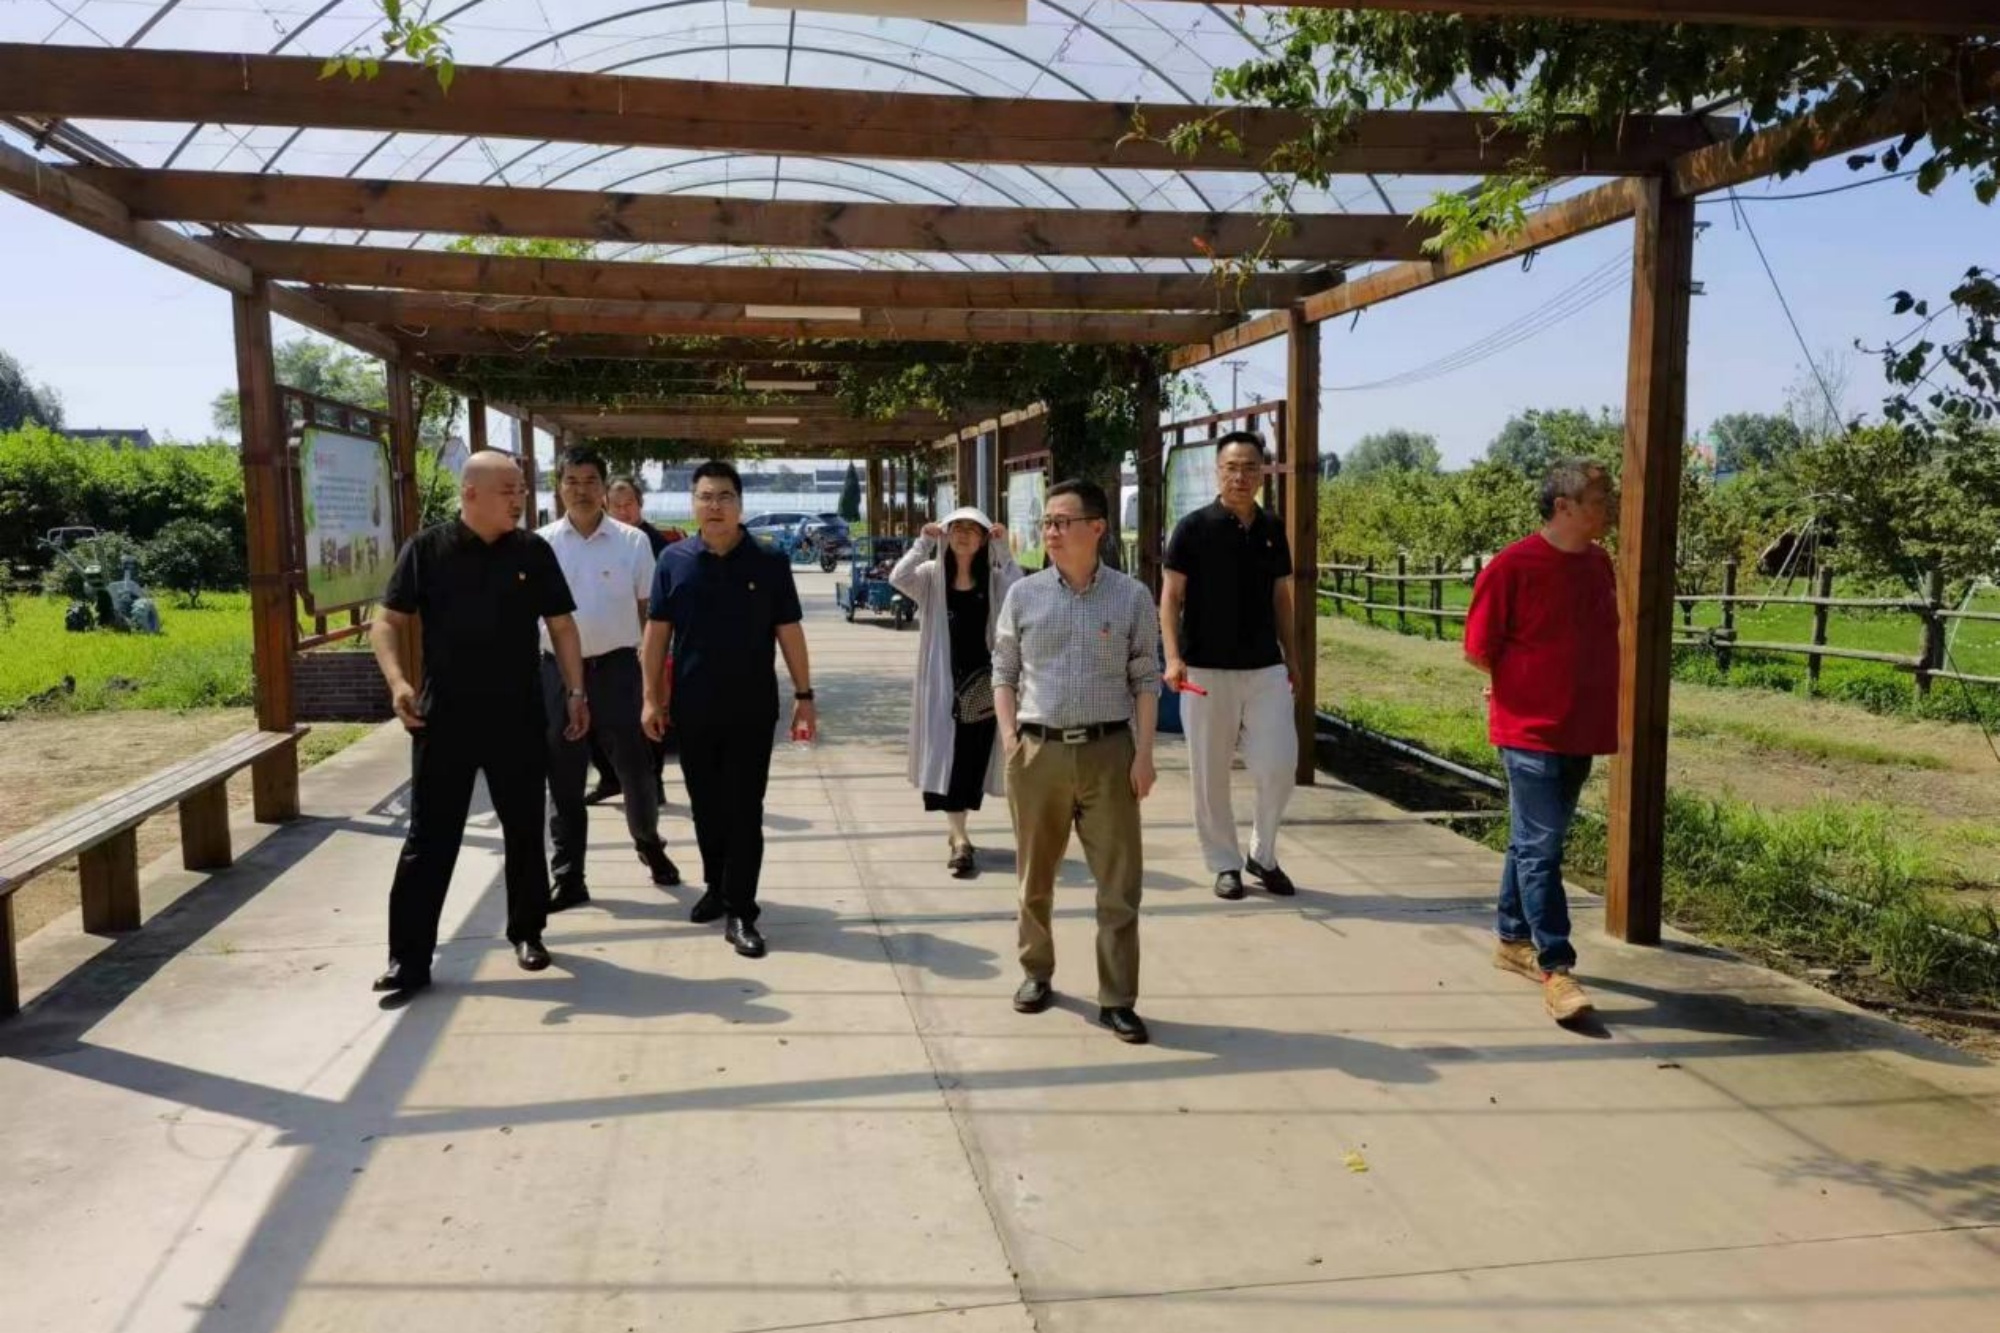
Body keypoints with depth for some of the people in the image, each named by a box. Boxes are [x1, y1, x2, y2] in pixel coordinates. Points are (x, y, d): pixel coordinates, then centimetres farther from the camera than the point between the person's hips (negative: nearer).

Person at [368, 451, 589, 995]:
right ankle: (409, 958, 9)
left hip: (519, 718, 2)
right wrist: (398, 681, -17)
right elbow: (388, 622, -1)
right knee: (429, 838, 2)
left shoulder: (535, 552, 3)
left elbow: (561, 626, 8)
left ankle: (526, 933, 28)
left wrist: (575, 692, 2)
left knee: (525, 831, 11)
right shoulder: (426, 549, -2)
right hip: (444, 718, -2)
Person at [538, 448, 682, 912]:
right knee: (564, 781, 8)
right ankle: (568, 878, 18)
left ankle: (648, 843, 36)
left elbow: (650, 612, 4)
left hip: (616, 668, -1)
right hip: (558, 672, 1)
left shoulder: (632, 542, 0)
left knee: (635, 769, 9)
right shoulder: (542, 545, 2)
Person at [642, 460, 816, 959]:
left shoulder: (769, 563, -2)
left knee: (745, 811, 0)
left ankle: (740, 912, 5)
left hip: (752, 708, -2)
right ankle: (716, 887, 33)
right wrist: (651, 698, 1)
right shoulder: (674, 560, 0)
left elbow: (789, 632, 0)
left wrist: (804, 696, -3)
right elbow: (657, 631, 3)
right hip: (693, 709, 2)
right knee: (706, 806, 14)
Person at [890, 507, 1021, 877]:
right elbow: (898, 578, -15)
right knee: (946, 756, -6)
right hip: (942, 678, -1)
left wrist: (1003, 549, -14)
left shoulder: (995, 578, 3)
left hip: (982, 679, 1)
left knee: (973, 757, 7)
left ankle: (956, 832, 24)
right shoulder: (932, 576, 2)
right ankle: (959, 838, -6)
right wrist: (923, 542, -15)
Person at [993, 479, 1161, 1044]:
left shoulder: (1131, 596, 0)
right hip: (1037, 749, 1)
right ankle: (1036, 972, 32)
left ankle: (1117, 999, 10)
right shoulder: (1023, 595, 3)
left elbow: (1146, 679, 3)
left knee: (1119, 882, 1)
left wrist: (1144, 751, -4)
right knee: (1036, 876, 13)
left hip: (1108, 750, -1)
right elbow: (1004, 670, 9)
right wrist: (1009, 735, -2)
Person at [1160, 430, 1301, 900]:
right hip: (1206, 670, -3)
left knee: (1279, 765, -3)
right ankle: (1225, 863, 20)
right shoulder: (1194, 528, -4)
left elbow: (1281, 598, 15)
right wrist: (1173, 657, -16)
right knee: (1210, 775, 4)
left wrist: (1292, 659, 13)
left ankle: (1263, 854, 19)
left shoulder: (1272, 530, 8)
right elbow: (1171, 597, -5)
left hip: (1266, 669, 3)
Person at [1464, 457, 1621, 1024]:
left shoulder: (1598, 564, 8)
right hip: (1532, 730, -7)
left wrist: (1581, 693, 10)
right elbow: (1479, 650, -10)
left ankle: (1514, 939, 30)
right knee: (1541, 846, -6)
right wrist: (1525, 687, 1)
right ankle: (1555, 969, -3)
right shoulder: (1513, 567, -14)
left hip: (1582, 730, 7)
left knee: (1535, 841, 17)